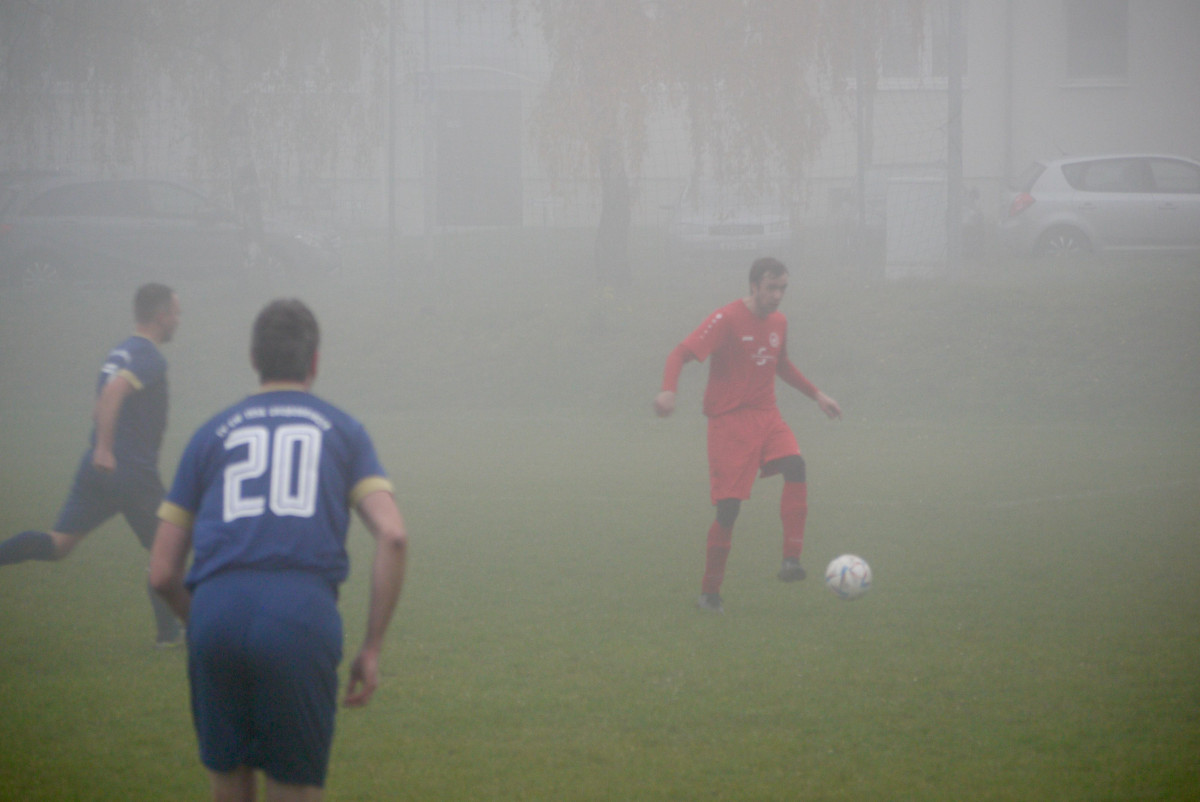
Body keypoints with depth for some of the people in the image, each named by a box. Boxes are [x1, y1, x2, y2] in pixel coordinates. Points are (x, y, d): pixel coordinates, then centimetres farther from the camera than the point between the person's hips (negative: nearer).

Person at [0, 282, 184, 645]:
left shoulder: (119, 353, 17)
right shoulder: (148, 357, -12)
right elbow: (114, 391, -28)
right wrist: (104, 449, -30)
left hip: (96, 467, 8)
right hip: (133, 472, -8)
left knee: (59, 543, 1)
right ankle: (169, 631, 16)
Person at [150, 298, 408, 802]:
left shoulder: (212, 434, 22)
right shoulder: (343, 430, 18)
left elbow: (162, 572, 18)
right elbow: (392, 535, 4)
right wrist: (372, 649, 8)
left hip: (216, 609, 2)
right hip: (303, 617, -2)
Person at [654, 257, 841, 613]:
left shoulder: (778, 322, 11)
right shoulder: (726, 320, -10)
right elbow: (682, 353, -16)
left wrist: (816, 395, 30)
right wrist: (668, 390, -34)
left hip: (766, 415, 5)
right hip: (729, 420, -5)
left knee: (795, 465, -25)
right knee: (729, 508, -9)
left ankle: (791, 560, -27)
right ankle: (710, 592, 7)